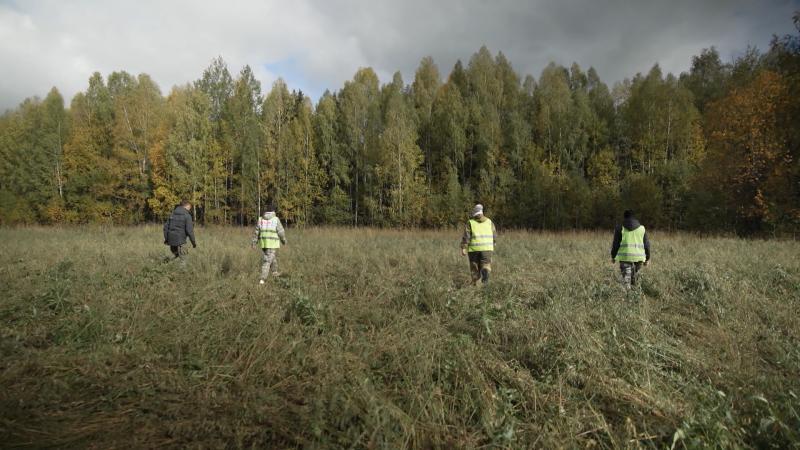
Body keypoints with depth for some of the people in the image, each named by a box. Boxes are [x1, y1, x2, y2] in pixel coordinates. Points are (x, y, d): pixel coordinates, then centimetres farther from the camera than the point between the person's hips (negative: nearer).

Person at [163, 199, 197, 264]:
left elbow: (166, 226, 11)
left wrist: (166, 239, 18)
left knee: (176, 256, 25)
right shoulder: (187, 215, -8)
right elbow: (189, 230, -14)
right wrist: (193, 242, -5)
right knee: (182, 261, 0)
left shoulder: (173, 214, 11)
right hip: (180, 241, -6)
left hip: (171, 240, 6)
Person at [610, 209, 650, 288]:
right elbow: (646, 244, 9)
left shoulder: (620, 228, 2)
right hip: (638, 257, 3)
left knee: (626, 278, -2)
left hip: (625, 256, -3)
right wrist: (647, 258, 16)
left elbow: (615, 244, 0)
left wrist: (613, 256, 9)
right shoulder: (641, 228, 9)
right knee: (634, 277, 17)